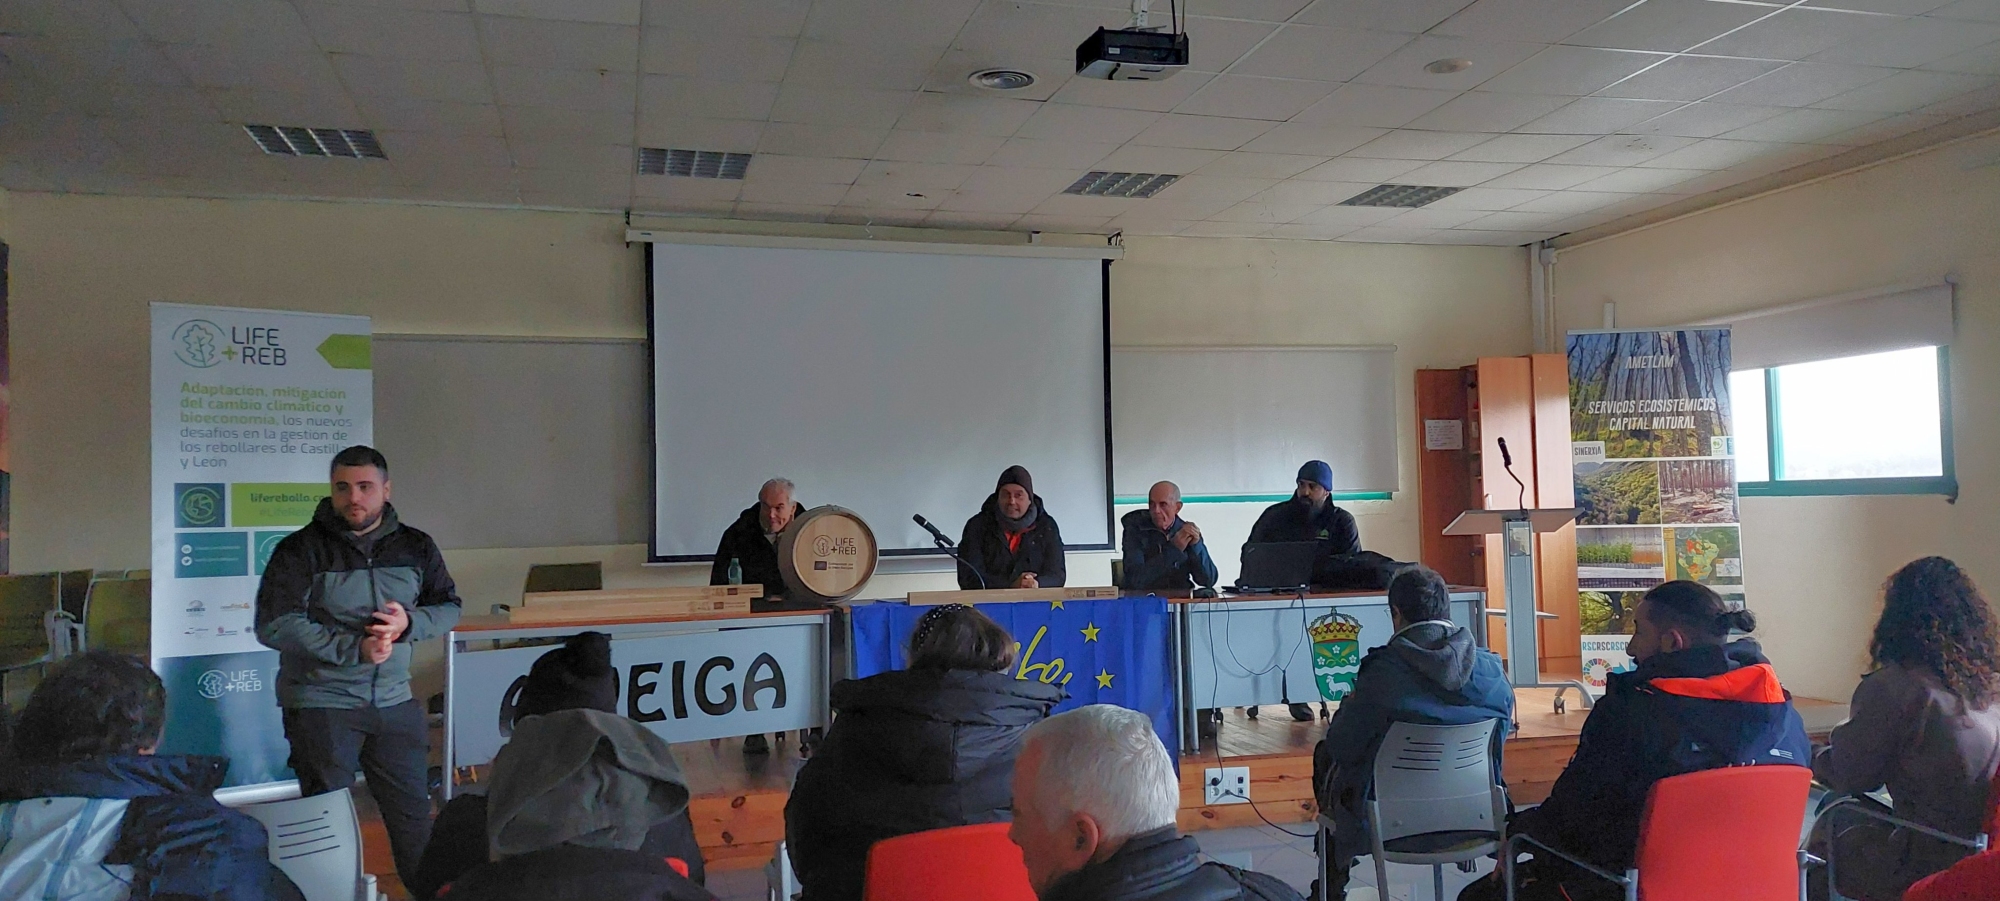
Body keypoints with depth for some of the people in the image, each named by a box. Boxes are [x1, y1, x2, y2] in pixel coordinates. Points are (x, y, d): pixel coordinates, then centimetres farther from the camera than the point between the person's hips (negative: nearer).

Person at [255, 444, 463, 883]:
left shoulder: (416, 547, 4)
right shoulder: (300, 550, -8)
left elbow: (449, 607, 10)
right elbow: (274, 626, -15)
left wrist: (409, 623, -12)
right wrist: (353, 648, -20)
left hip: (394, 701, 4)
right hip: (322, 703, -3)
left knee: (413, 810, 11)